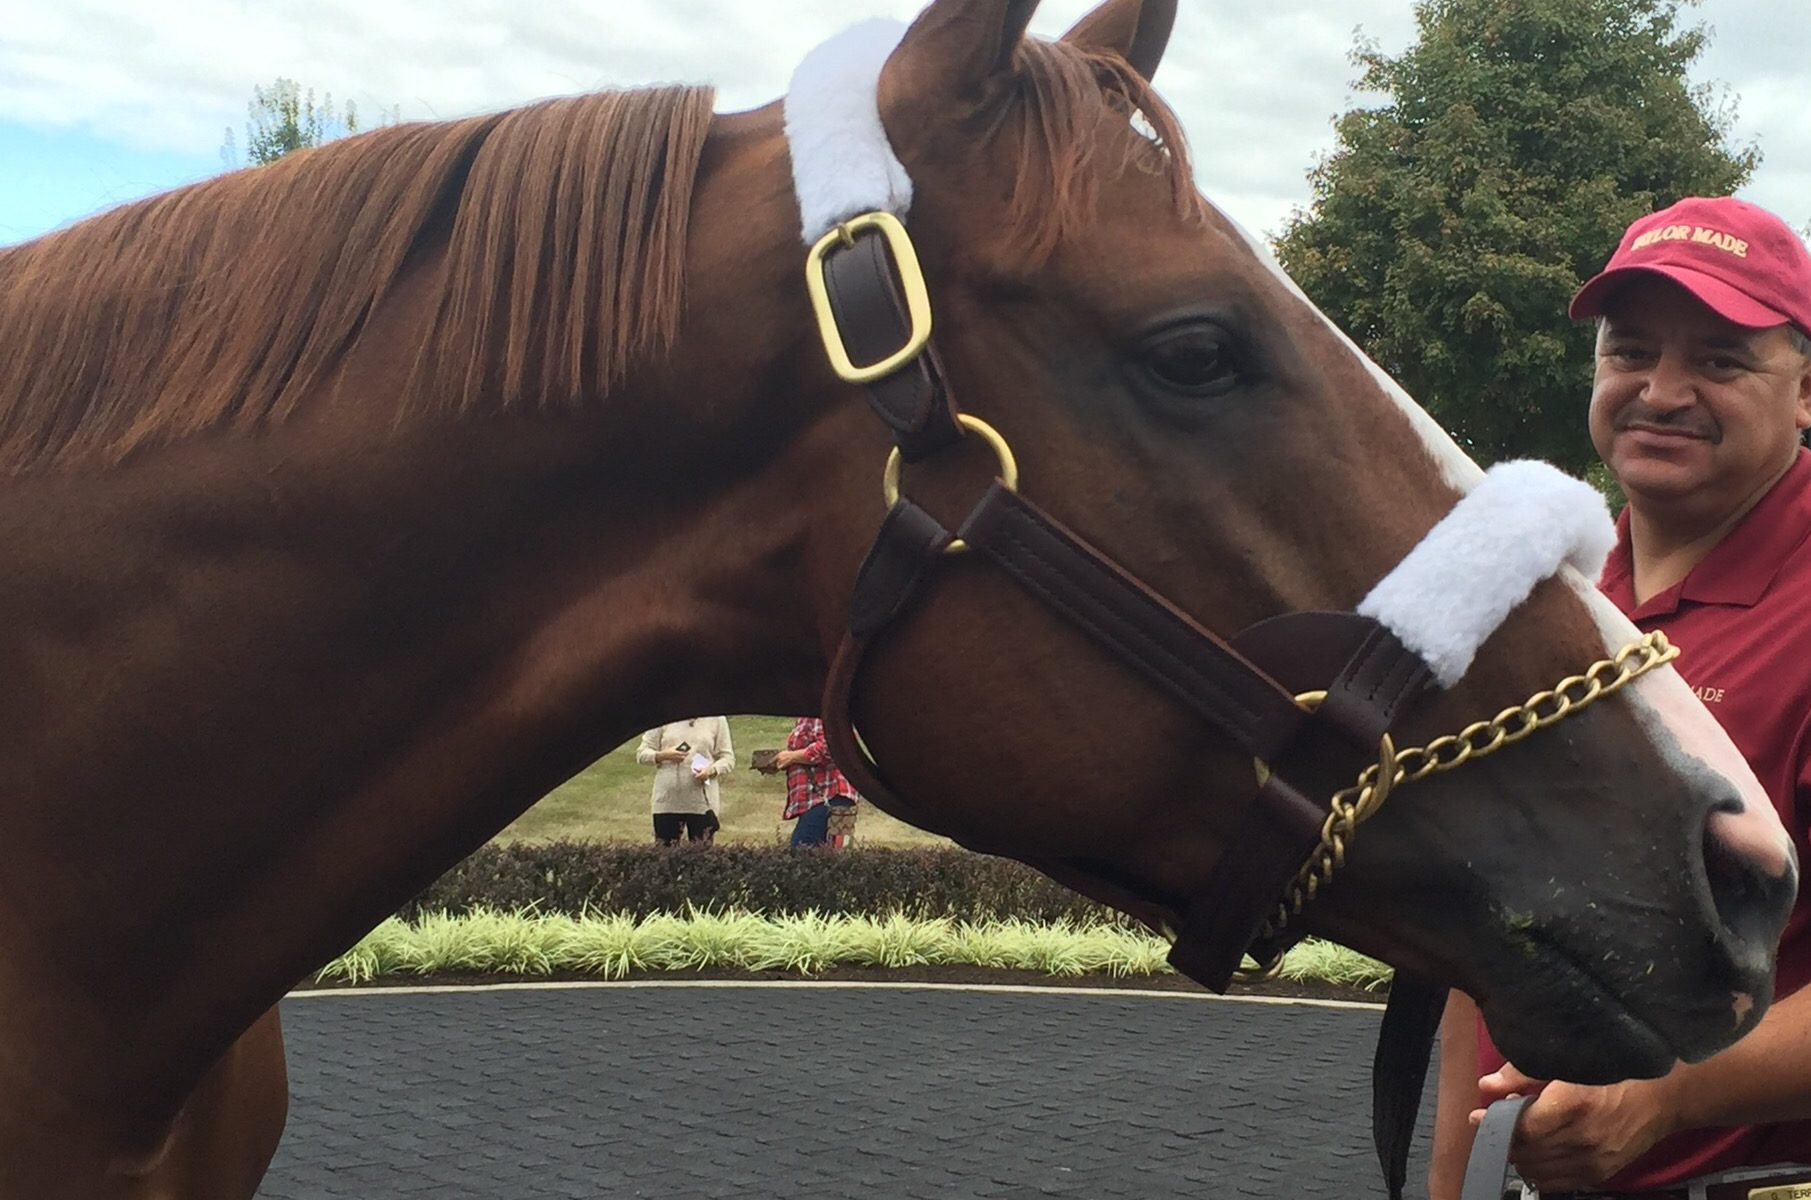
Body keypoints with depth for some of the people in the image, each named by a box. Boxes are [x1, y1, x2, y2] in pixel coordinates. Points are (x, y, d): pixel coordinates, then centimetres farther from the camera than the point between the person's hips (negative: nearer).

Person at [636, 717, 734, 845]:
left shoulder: (717, 719, 6)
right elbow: (642, 754, 7)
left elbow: (728, 758, 7)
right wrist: (662, 755, -14)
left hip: (703, 804, 0)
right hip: (667, 802, 0)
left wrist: (712, 770, -15)